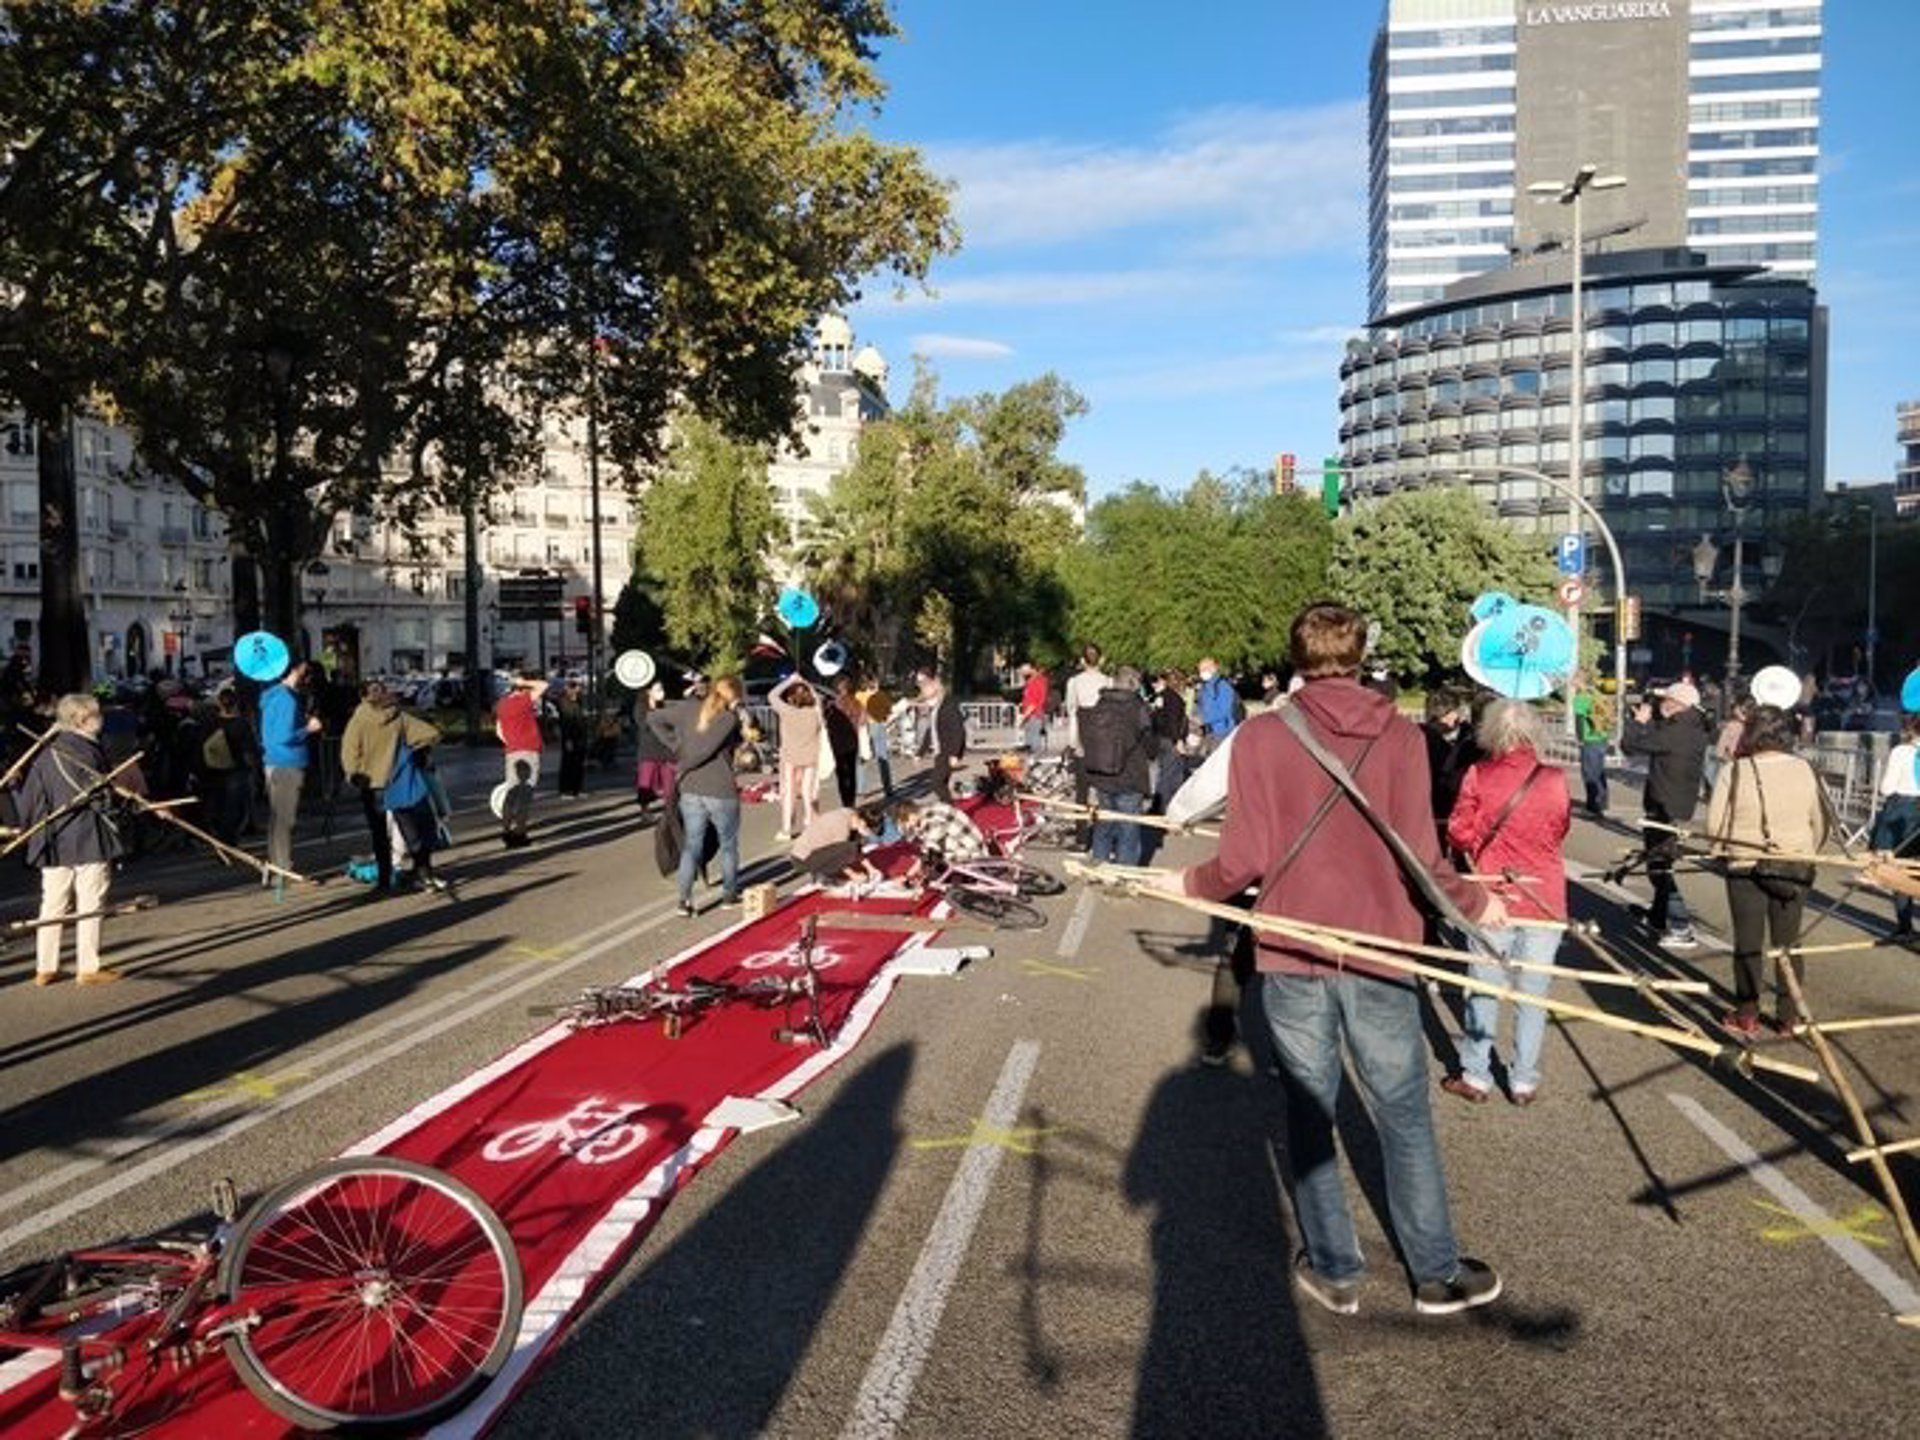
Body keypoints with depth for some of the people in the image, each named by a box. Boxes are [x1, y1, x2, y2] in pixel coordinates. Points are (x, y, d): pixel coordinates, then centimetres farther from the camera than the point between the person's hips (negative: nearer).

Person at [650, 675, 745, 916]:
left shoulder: (690, 708, 3)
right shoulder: (731, 718, -13)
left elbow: (654, 719, 6)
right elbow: (706, 749, -22)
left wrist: (676, 745, 5)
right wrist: (685, 767, -6)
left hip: (690, 790, 4)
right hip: (721, 791, -4)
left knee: (692, 843, 10)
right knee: (728, 843, 17)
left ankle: (685, 898, -1)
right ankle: (729, 894, 27)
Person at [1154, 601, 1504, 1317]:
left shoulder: (1259, 736, -8)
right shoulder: (1399, 736, -7)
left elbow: (1244, 862, -11)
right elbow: (1420, 860, -10)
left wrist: (1187, 882, 9)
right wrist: (1477, 903, 9)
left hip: (1292, 957, 0)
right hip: (1379, 956, 0)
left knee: (1310, 1112, 14)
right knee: (1404, 1116, 14)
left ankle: (1333, 1270, 25)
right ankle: (1437, 1273, 26)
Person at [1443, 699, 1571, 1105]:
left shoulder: (1478, 775, -9)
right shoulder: (1554, 779, -7)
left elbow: (1459, 833, -7)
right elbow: (1562, 831, 8)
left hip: (1494, 896, -1)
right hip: (1544, 899, 1)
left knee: (1485, 990, 10)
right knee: (1533, 994, 10)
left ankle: (1476, 1076, 16)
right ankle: (1523, 1080, 17)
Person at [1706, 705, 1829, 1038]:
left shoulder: (1735, 771, -13)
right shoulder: (1805, 770, -2)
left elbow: (1714, 826, -9)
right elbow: (1820, 824, 7)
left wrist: (1722, 852, 10)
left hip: (1747, 868, -3)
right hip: (1795, 868, 3)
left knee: (1749, 943, 7)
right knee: (1788, 942, 12)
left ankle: (1746, 1018, 14)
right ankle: (1789, 1017, 20)